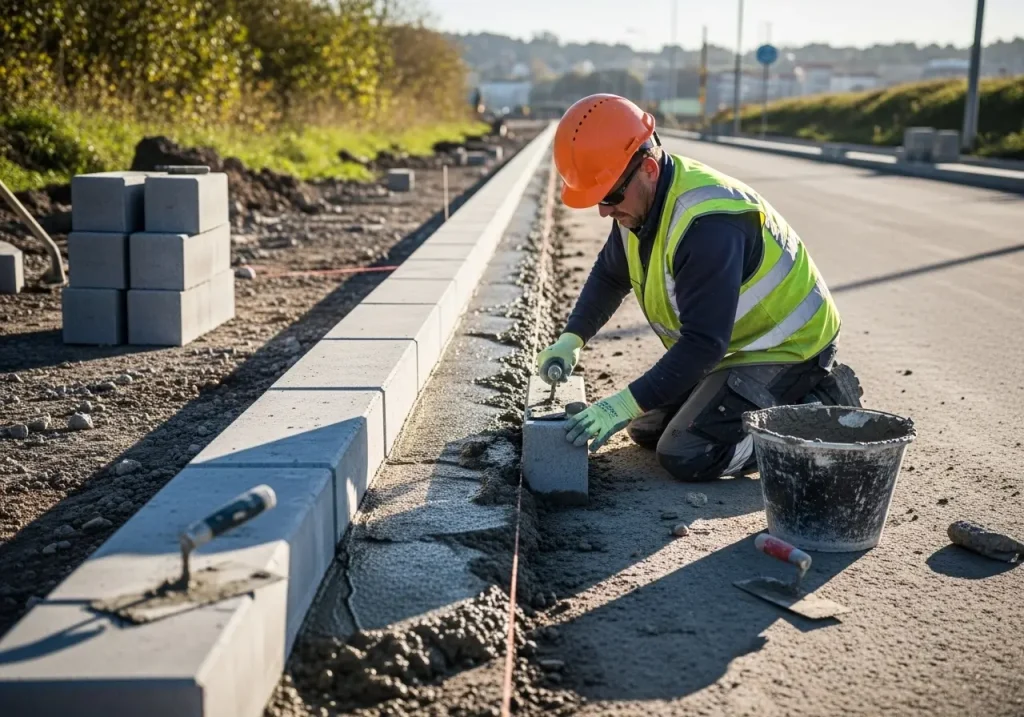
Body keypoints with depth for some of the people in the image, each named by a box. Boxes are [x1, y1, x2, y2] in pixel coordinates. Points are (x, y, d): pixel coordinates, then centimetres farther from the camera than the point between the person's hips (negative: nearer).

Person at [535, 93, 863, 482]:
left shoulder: (708, 224, -35)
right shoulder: (639, 200, -6)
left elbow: (703, 343, -34)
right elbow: (609, 276, 10)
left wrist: (627, 403, -34)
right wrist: (571, 339, -4)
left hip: (785, 348, -9)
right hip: (725, 343, 9)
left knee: (685, 456, -18)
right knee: (647, 430, 11)